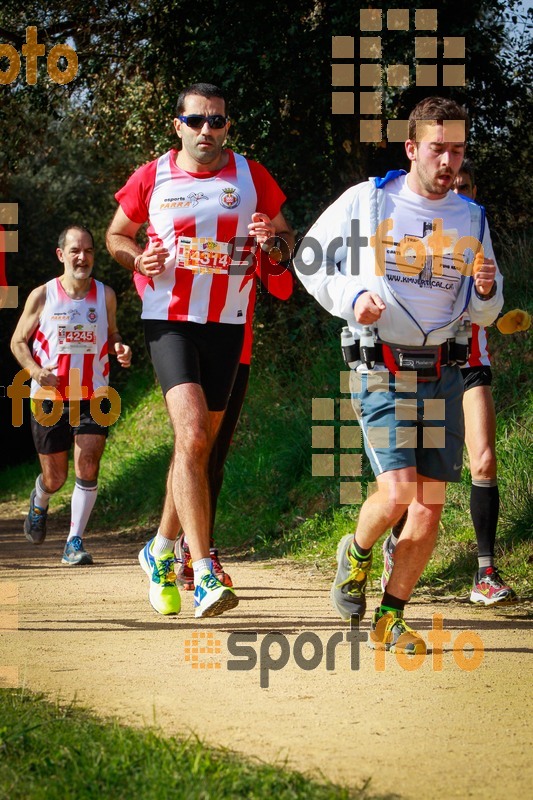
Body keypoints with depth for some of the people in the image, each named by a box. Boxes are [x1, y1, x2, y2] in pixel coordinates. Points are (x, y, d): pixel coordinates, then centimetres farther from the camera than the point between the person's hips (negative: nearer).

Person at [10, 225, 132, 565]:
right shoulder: (42, 297, -5)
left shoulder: (105, 295, 1)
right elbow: (18, 341, 3)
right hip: (50, 398, -1)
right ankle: (39, 502, 45)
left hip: (93, 399, 1)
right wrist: (35, 371, -16)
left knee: (88, 466, -16)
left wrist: (121, 349, -9)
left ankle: (75, 542, -6)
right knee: (55, 478, 8)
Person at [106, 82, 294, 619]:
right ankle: (203, 574, -24)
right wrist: (137, 258, -7)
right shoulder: (152, 178, 3)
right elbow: (116, 235, 16)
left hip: (226, 324, 3)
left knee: (198, 445, 10)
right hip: (168, 320, -3)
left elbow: (287, 240, 14)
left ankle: (162, 551, 32)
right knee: (192, 434, -21)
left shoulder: (251, 177, 5)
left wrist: (272, 240, -10)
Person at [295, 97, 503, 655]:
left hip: (442, 374, 4)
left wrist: (486, 291, -7)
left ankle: (388, 619, 14)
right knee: (397, 492, -18)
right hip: (382, 370, -4)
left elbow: (484, 314, 17)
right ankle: (356, 555, 16)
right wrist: (351, 297, -11)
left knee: (430, 506, -1)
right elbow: (310, 259, 6)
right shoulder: (366, 201, -2)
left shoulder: (471, 219, 10)